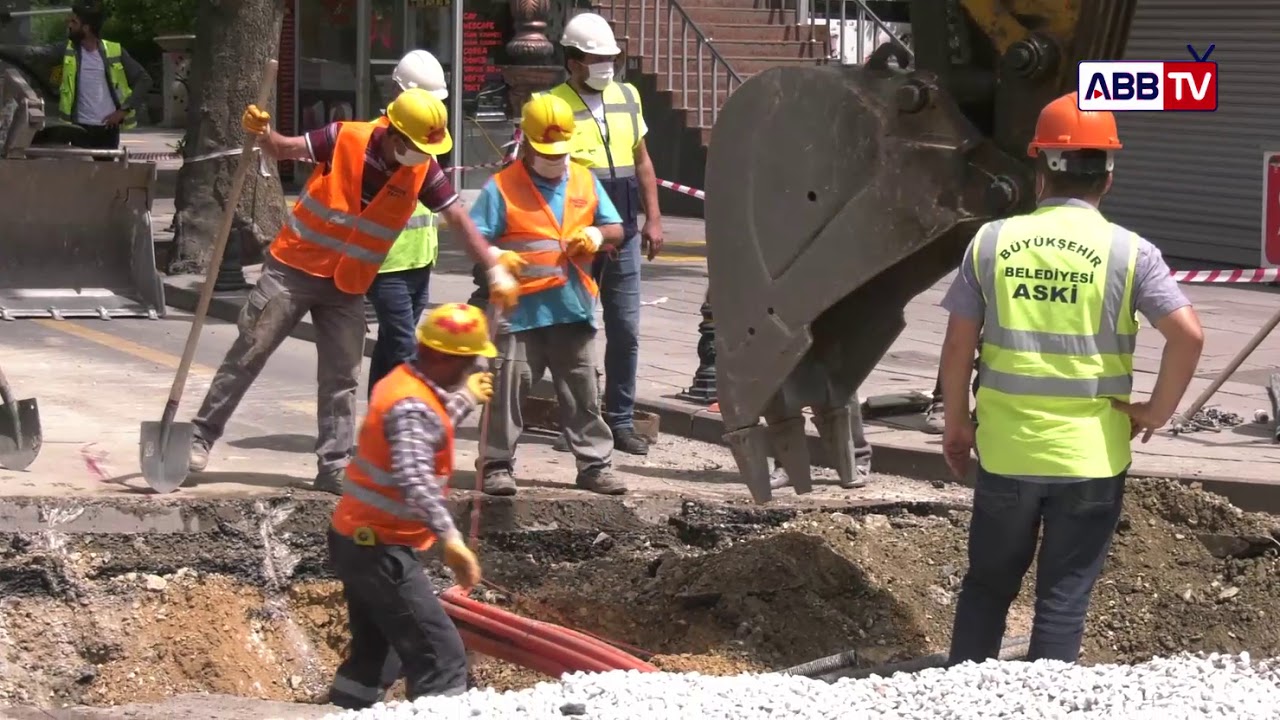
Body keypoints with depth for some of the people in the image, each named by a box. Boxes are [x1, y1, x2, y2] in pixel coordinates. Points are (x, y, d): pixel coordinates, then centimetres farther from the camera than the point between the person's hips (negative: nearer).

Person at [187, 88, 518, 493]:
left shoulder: (422, 171, -10)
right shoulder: (344, 139, -17)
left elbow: (458, 219, -8)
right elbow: (282, 150, -5)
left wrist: (495, 268, -16)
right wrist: (262, 132, -27)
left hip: (348, 286, 3)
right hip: (294, 267, -3)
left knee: (342, 379, 4)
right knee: (248, 354, 1)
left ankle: (334, 468, 12)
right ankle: (202, 436, 11)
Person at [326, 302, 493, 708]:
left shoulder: (404, 383, 5)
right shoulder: (413, 406, -24)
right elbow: (413, 480, -38)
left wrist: (465, 400, 34)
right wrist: (450, 539, -46)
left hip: (357, 541, 10)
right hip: (381, 549, -10)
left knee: (375, 656, 22)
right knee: (440, 657, -10)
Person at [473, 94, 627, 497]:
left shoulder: (585, 182, 13)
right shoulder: (502, 188, -1)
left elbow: (616, 229, 17)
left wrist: (596, 235, -5)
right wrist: (497, 258, -26)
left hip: (573, 309, 4)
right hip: (520, 309, -4)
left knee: (582, 391, 9)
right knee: (508, 385, -5)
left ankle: (595, 464, 16)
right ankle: (497, 465, 3)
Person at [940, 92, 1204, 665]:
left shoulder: (992, 241, -2)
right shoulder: (1128, 252, -7)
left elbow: (958, 345, 0)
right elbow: (1188, 335, -15)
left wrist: (956, 423, 13)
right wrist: (1157, 411, -1)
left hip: (1006, 450, 2)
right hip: (1090, 455, -2)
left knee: (987, 584, 18)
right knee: (1064, 597, 8)